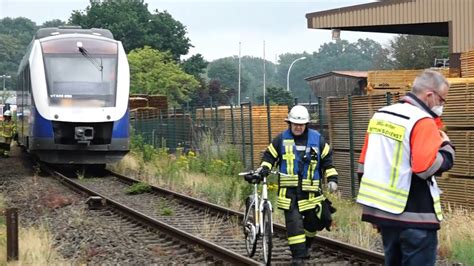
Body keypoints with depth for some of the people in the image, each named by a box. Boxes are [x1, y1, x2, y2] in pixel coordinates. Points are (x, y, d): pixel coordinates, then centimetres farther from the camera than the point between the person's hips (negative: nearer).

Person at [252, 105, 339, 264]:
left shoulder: (317, 139, 4)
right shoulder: (281, 139, 4)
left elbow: (327, 160, 10)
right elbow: (269, 155, 13)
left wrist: (332, 179, 2)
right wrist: (264, 168, -5)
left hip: (310, 188, 1)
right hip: (289, 188, -1)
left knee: (312, 220, 7)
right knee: (293, 221, -9)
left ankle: (306, 246, 33)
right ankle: (298, 254, -6)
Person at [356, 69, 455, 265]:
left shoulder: (380, 115, 12)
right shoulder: (422, 121, -15)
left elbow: (364, 163, 15)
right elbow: (427, 167, -25)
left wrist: (374, 208, 21)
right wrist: (446, 146, -5)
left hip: (383, 210, 8)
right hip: (414, 216, -8)